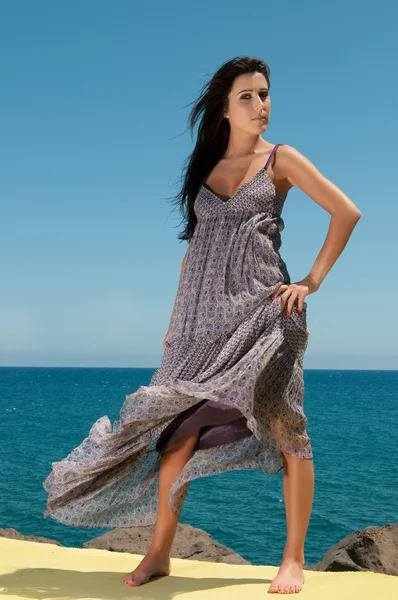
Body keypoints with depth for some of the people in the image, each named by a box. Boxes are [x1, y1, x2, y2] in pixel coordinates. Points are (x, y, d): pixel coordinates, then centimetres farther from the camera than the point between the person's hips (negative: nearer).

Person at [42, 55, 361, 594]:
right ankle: (159, 553, 8)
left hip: (261, 306, -3)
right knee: (181, 425, -1)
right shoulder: (205, 168, 16)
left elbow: (347, 212, 3)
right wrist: (176, 317, 13)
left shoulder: (281, 159, 6)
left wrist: (313, 280, -3)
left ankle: (294, 559, 4)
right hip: (203, 312, 4)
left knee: (284, 424, -6)